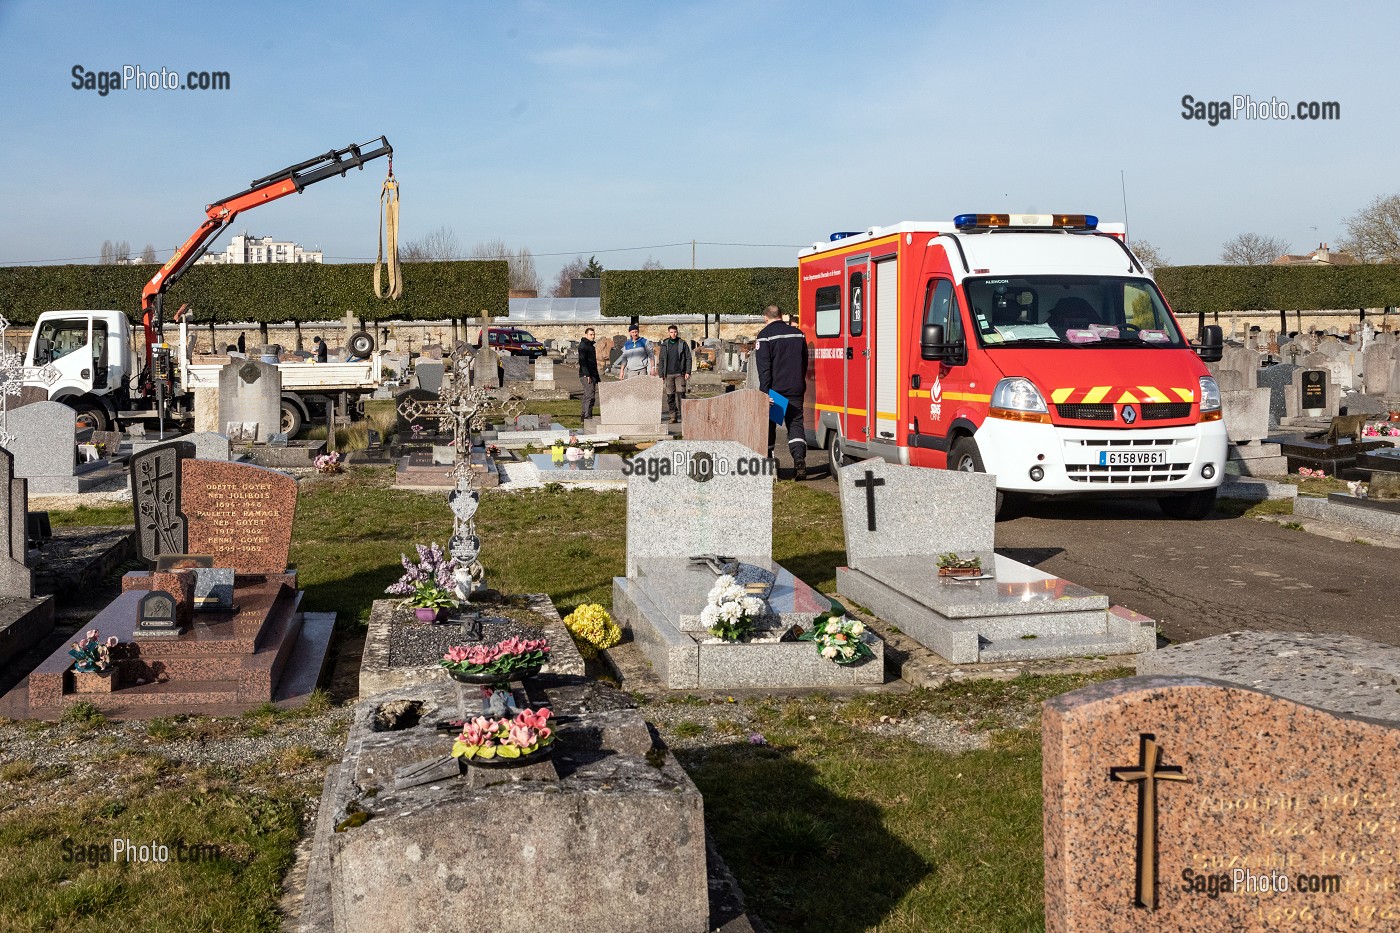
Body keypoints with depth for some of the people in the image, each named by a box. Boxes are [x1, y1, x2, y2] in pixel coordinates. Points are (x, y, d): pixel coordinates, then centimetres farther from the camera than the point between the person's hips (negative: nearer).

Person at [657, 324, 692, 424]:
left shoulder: (683, 344, 5)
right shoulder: (664, 345, 9)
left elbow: (688, 358, 4)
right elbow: (661, 361, 11)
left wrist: (688, 372, -5)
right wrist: (661, 375, 5)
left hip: (680, 374, -2)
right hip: (668, 374, 2)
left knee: (681, 395, -10)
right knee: (670, 396, 1)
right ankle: (673, 417, 6)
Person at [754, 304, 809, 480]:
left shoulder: (765, 335, -6)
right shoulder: (798, 334, 11)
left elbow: (764, 366, -13)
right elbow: (804, 362, 17)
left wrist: (765, 391, -16)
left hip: (774, 388, -3)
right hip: (795, 389, 3)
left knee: (768, 424, 9)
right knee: (796, 423, 4)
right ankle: (799, 457, -18)